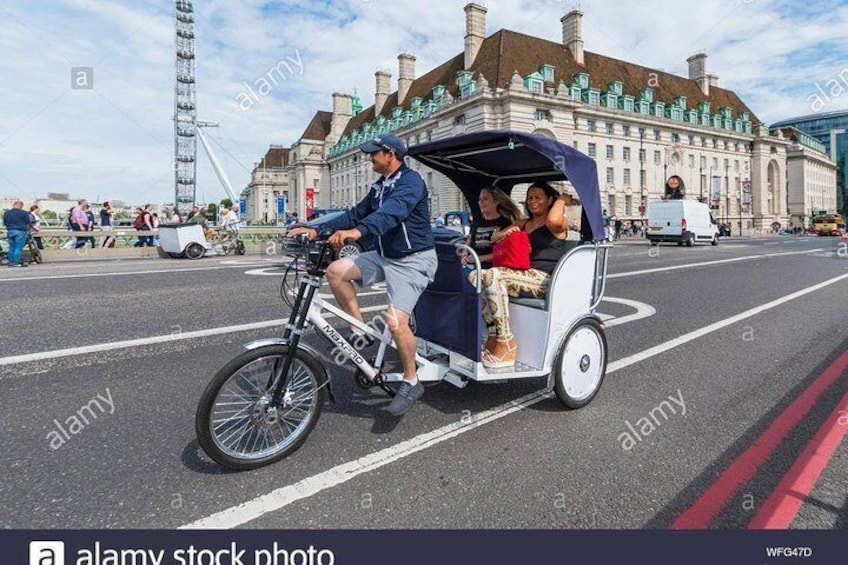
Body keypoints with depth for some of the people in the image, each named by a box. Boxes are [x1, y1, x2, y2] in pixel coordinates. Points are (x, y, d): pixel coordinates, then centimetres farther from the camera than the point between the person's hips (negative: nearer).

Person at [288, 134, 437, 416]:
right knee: (336, 270, -9)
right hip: (384, 256, 8)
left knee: (396, 320, -21)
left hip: (413, 261, -8)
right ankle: (360, 329, 3)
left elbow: (393, 210, -34)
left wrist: (358, 231, -51)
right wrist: (318, 230, 1)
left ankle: (411, 382, 0)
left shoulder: (411, 180, -14)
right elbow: (357, 213, 12)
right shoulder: (379, 186, 14)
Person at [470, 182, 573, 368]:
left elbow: (553, 220, -21)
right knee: (475, 276, -13)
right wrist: (505, 233, 2)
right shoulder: (523, 223, 27)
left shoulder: (560, 222, 5)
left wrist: (562, 200, -1)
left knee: (493, 276, -31)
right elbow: (494, 238, 25)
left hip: (545, 279, -8)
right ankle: (493, 337, -17)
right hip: (523, 277, 8)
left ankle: (506, 345, -27)